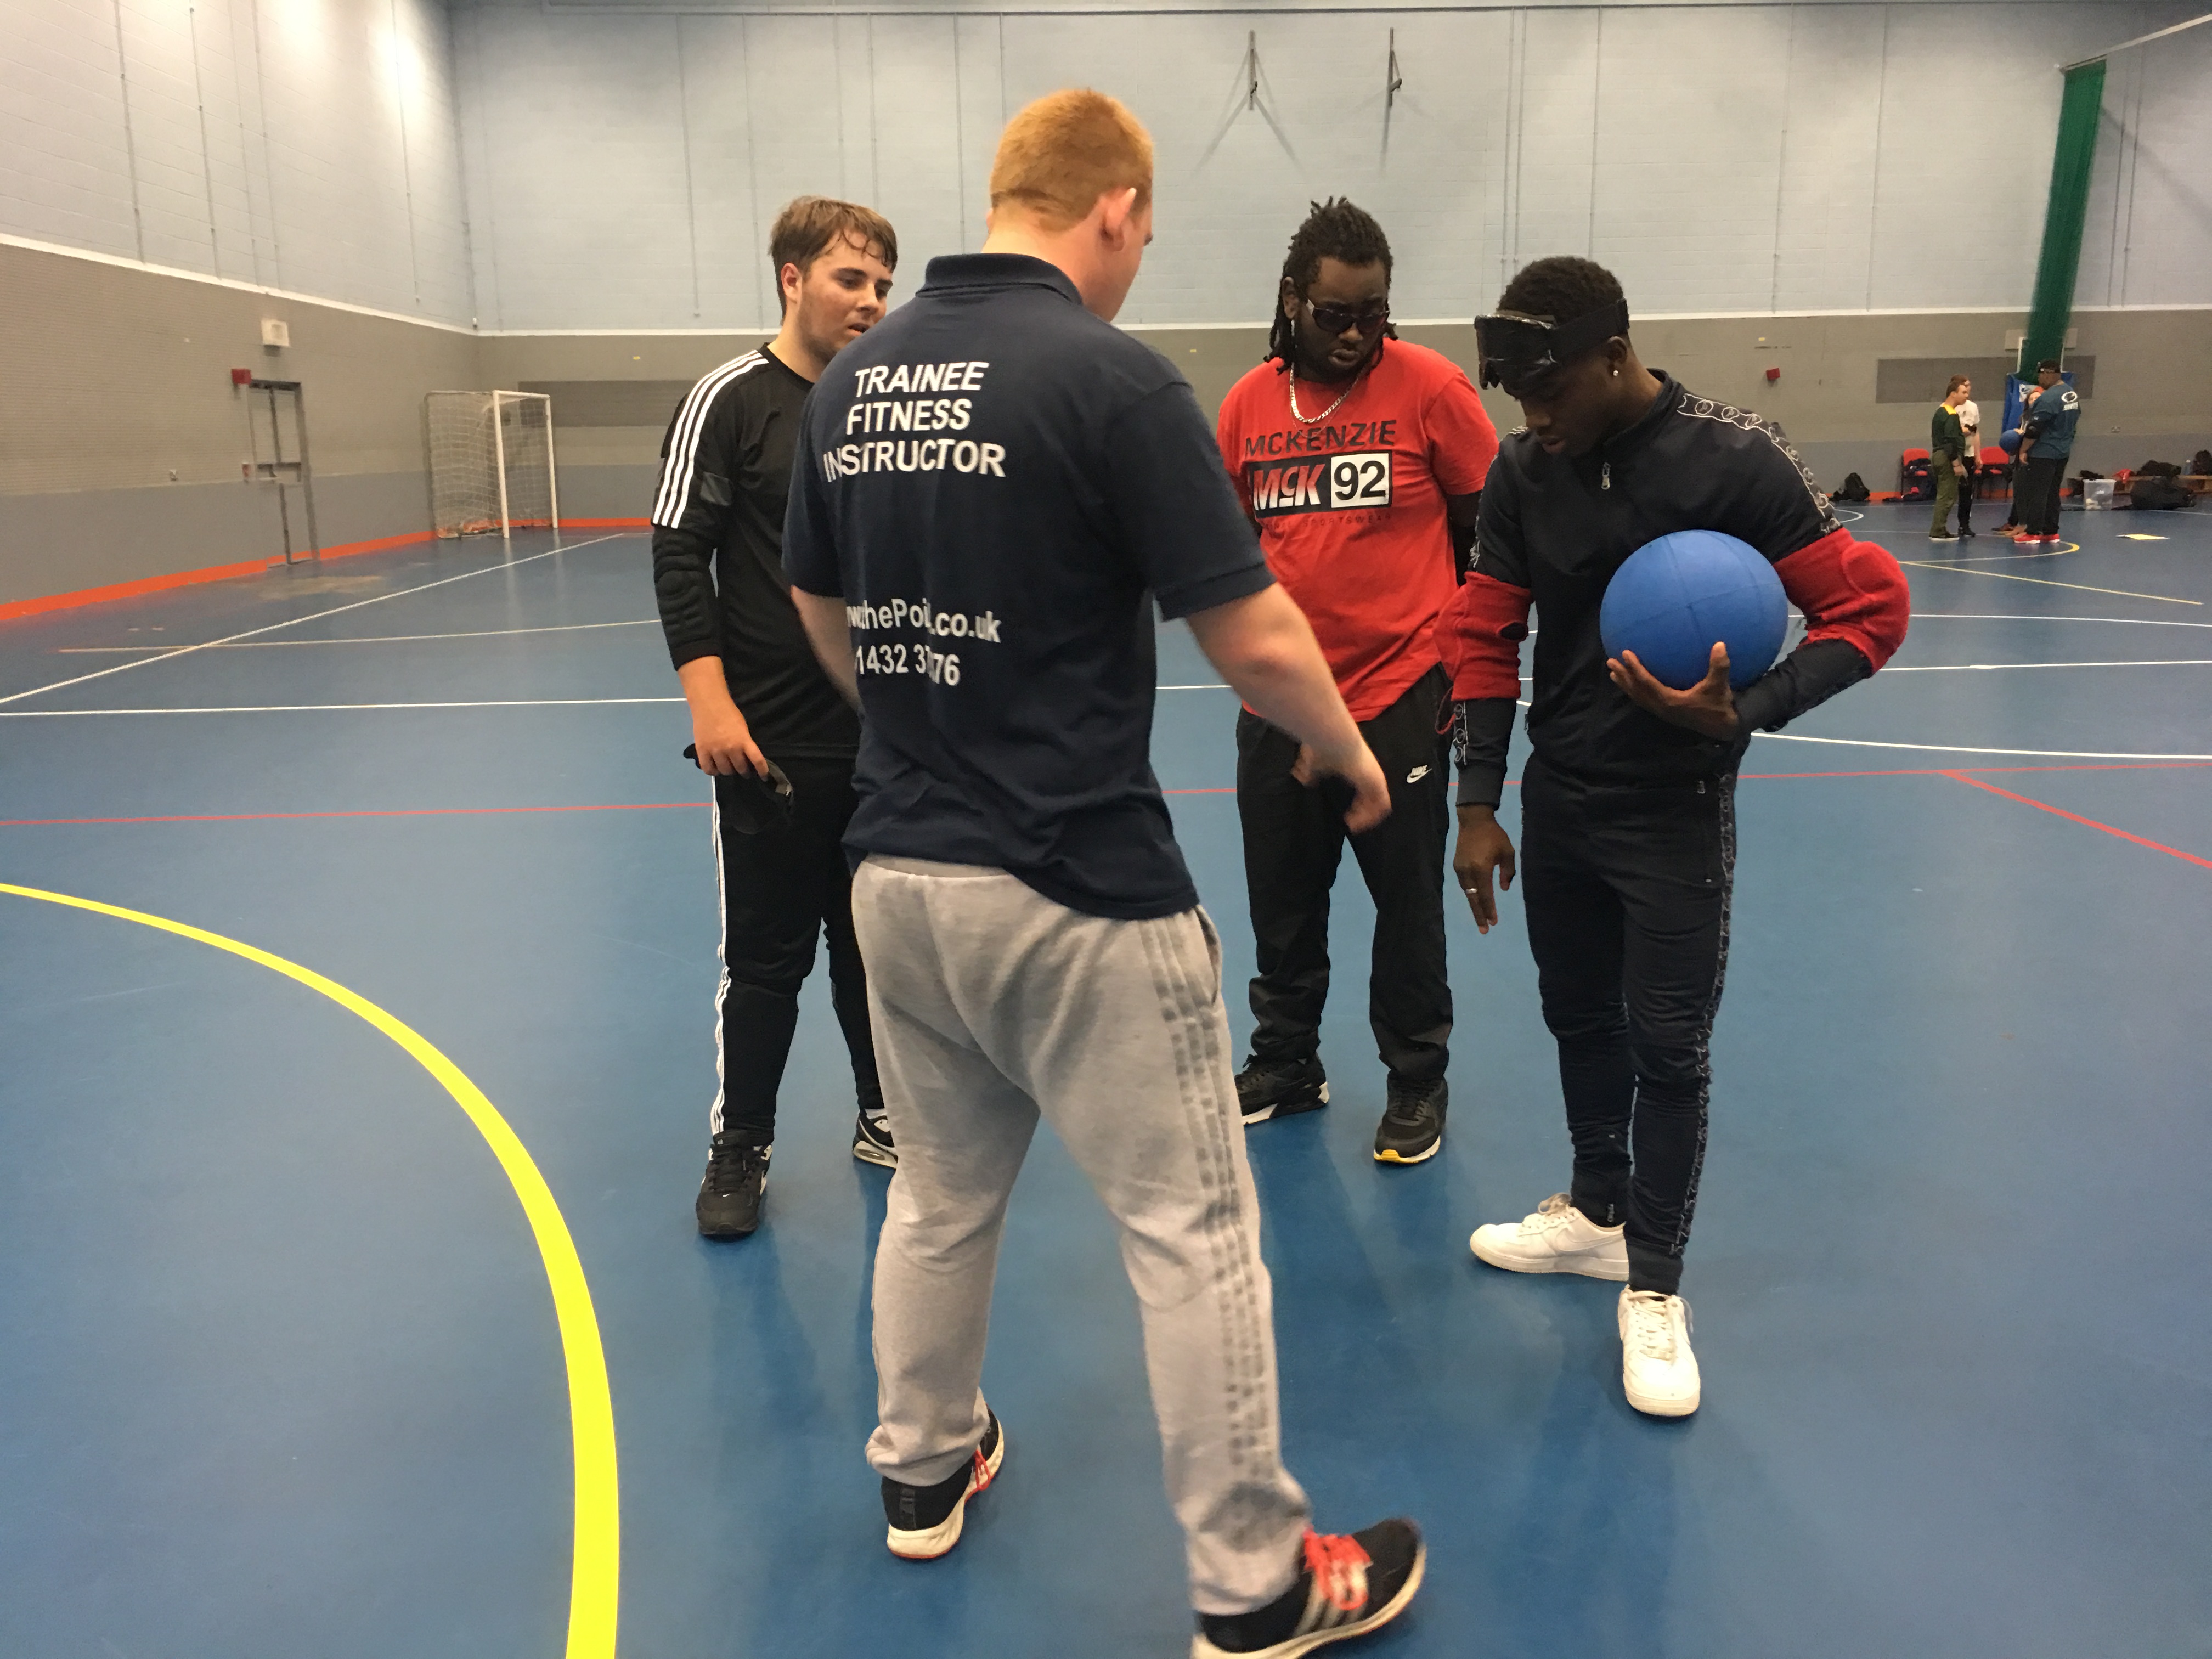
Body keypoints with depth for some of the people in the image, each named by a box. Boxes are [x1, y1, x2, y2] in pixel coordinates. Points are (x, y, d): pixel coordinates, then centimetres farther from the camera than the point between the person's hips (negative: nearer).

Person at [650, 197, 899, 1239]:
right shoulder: (732, 400, -5)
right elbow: (680, 556, -8)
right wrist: (710, 701, -17)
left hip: (887, 736, 5)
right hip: (773, 741, -4)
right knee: (765, 956, 4)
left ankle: (885, 1119, 31)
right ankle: (739, 1146, 21)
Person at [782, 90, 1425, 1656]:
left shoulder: (854, 376, 6)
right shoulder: (1112, 375, -14)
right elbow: (1257, 640, -13)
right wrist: (1351, 755, 5)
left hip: (898, 873, 7)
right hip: (1080, 895, -7)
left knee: (941, 1196, 24)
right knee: (1192, 1232, 7)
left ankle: (924, 1468, 43)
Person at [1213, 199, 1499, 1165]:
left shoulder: (1429, 386, -7)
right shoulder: (1248, 402, 3)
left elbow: (1490, 525, 0)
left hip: (1399, 695, -3)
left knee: (1408, 903, 8)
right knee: (1282, 903, 15)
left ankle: (1417, 1084, 26)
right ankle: (1284, 1065, 35)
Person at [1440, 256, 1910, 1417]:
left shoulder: (1734, 461, -16)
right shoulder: (1524, 471, -4)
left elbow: (1869, 606, -12)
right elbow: (1484, 636, 2)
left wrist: (1744, 715, -25)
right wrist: (1477, 807, 0)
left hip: (1675, 812, -4)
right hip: (1558, 799, 5)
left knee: (1667, 1047, 1)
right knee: (1580, 1017, 17)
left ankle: (1653, 1288, 17)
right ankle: (1598, 1214, 37)